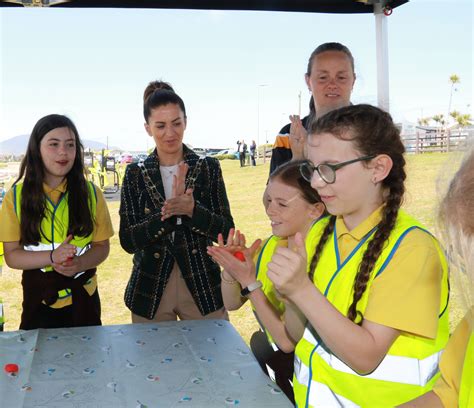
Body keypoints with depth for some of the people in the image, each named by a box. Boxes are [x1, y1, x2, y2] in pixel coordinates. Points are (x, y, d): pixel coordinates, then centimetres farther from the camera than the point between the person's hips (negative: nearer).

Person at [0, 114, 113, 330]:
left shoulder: (90, 193, -4)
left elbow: (102, 246, 0)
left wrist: (79, 264, -20)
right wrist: (53, 257, -22)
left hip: (83, 298, 1)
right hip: (39, 300, -1)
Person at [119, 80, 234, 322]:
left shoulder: (209, 167, -3)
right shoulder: (135, 174, -2)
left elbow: (227, 231, -6)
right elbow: (127, 241, -8)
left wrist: (192, 209, -23)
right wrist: (168, 212, -23)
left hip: (202, 285, 0)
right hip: (150, 290, 1)